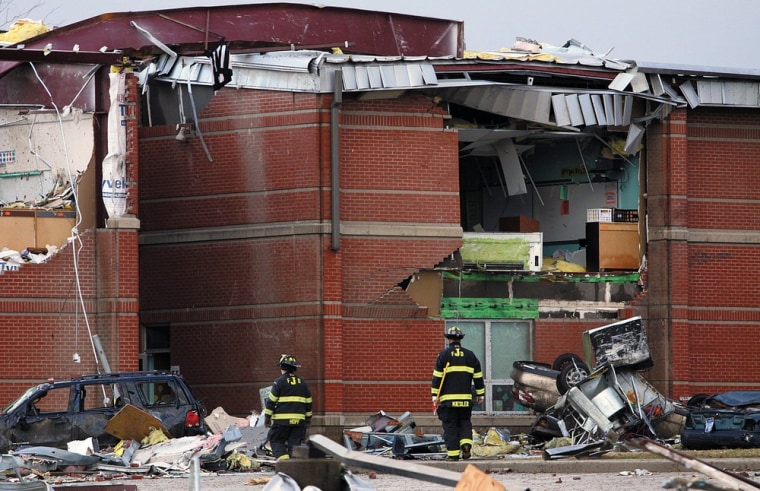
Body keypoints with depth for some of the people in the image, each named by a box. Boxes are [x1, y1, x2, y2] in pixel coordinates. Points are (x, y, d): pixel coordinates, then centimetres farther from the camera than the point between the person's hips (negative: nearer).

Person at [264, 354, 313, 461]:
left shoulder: (279, 382, -5)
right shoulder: (302, 383, 11)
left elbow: (271, 401, -5)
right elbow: (308, 403, 17)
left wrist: (267, 417, 2)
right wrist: (308, 418, 25)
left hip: (282, 420, -4)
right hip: (299, 420, 4)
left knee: (276, 441, 5)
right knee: (295, 443, 7)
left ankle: (283, 459, -15)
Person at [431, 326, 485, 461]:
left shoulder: (443, 355, -1)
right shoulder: (470, 355, 9)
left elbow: (437, 377, -4)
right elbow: (478, 376, 11)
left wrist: (435, 396, -1)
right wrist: (480, 394, 18)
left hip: (448, 398, -3)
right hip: (466, 398, 3)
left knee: (450, 426, 1)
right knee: (465, 423, 14)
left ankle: (453, 453, -2)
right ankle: (466, 443, -9)